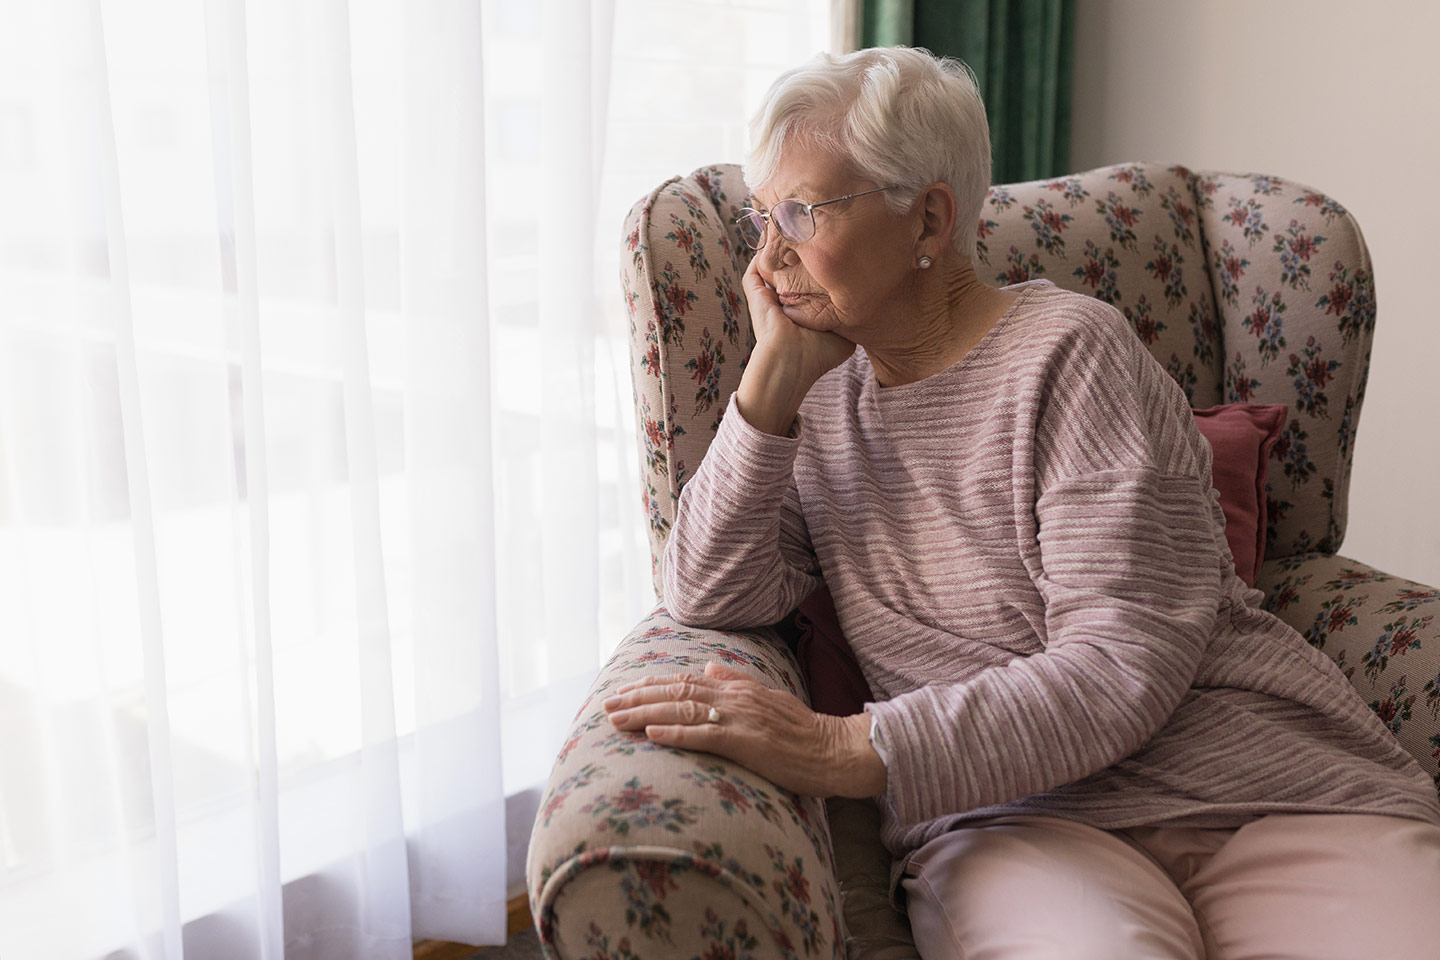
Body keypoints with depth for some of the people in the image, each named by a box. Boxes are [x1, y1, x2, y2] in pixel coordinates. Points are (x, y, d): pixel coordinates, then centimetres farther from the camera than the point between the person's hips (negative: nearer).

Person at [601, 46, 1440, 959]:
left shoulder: (1068, 353, -6)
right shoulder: (821, 395, 13)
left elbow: (1126, 665, -15)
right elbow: (713, 598, 1)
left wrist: (850, 749, -25)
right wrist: (773, 378, -5)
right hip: (1008, 819, 2)